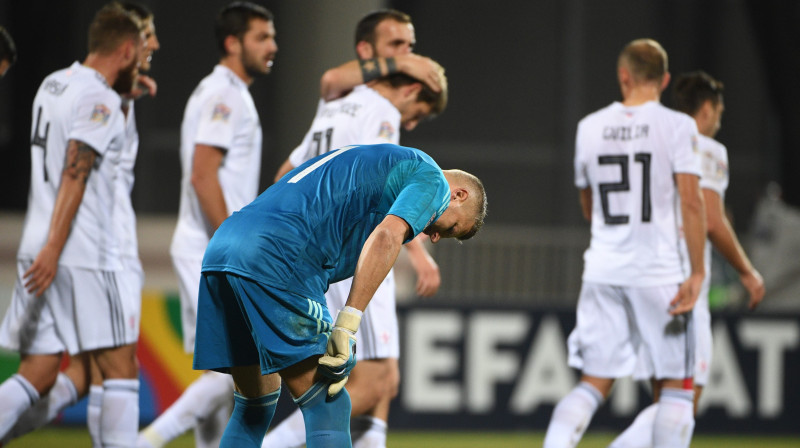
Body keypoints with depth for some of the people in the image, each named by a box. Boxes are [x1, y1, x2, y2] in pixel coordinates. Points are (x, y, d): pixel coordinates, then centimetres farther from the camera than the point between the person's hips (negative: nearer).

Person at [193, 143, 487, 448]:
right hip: (278, 261, -9)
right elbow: (387, 237, -10)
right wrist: (347, 328, -15)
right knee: (327, 406, -4)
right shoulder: (431, 178, 9)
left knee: (254, 407, 19)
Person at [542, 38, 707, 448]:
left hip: (602, 271, 4)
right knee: (676, 387, 5)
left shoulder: (590, 127, 8)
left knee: (594, 383, 8)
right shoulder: (676, 126, -5)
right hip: (659, 272, -4)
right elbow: (691, 203, -12)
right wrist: (697, 272, -8)